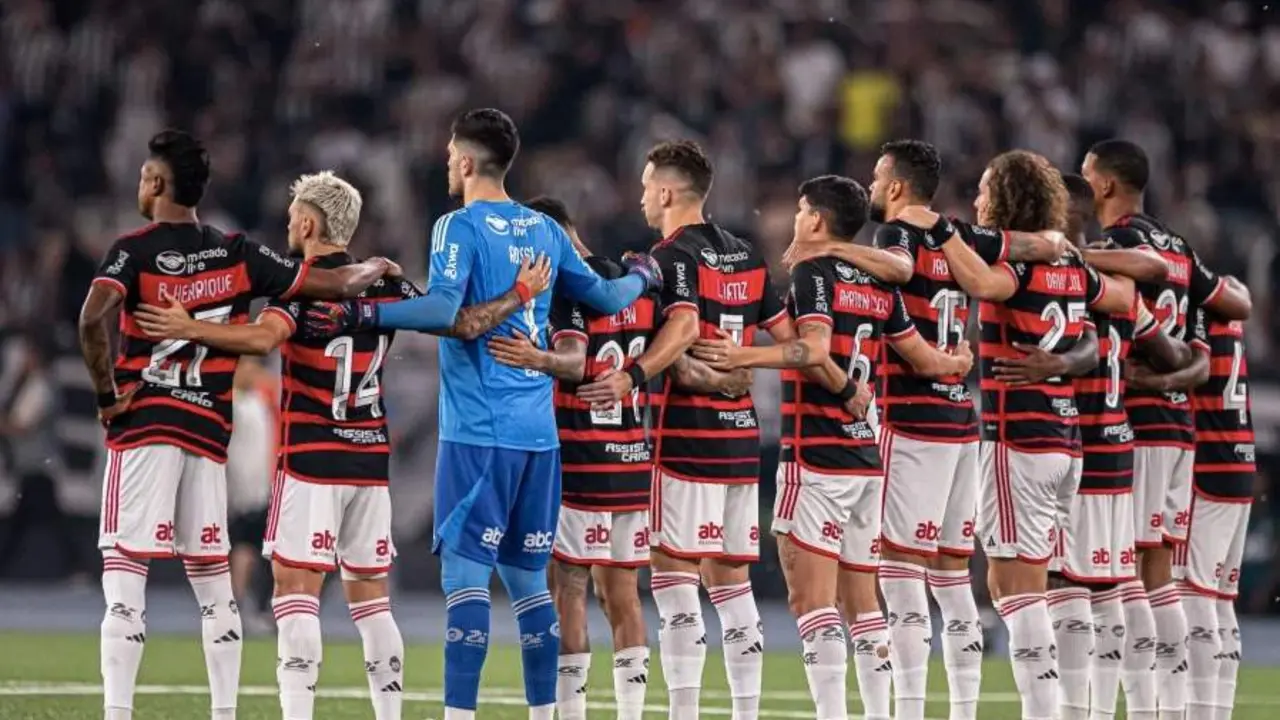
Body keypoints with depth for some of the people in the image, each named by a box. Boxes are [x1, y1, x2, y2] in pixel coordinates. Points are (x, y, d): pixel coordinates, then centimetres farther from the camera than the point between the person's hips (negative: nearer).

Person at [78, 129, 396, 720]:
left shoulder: (135, 251, -4)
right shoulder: (237, 255, 8)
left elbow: (94, 317, -23)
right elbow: (335, 284, 10)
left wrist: (106, 392, -11)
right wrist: (376, 268, 31)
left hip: (143, 426, -4)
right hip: (209, 429, 4)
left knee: (124, 577, -7)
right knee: (213, 579, 12)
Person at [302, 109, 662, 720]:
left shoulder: (461, 227, -7)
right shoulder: (544, 229, 12)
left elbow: (443, 308, -23)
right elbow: (603, 297, 22)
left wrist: (363, 315, -24)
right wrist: (640, 277, 41)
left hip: (479, 430, -7)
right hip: (539, 431, 7)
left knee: (465, 572, -8)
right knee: (528, 578, 13)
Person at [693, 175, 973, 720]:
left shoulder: (812, 273, -7)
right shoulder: (880, 286, 13)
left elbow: (815, 351, -23)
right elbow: (924, 359, 18)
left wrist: (747, 357, -27)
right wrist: (958, 364, 38)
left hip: (816, 455, -7)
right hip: (867, 457, 7)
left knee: (811, 597, -9)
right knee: (861, 599, 13)